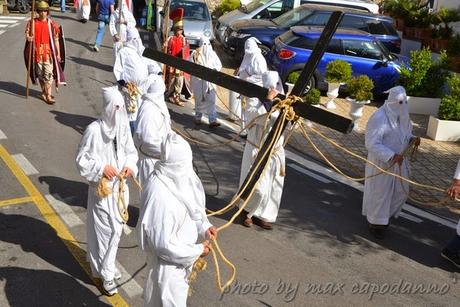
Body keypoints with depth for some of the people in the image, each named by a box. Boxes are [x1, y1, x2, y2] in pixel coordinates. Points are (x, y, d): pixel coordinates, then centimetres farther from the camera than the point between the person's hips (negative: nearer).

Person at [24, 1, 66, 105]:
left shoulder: (52, 24, -1)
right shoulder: (32, 22, 3)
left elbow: (56, 39, 2)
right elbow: (27, 35, 7)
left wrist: (58, 54, -1)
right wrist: (28, 38, -18)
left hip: (49, 52, -2)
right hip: (37, 53, 2)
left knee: (49, 74, -8)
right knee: (40, 74, 12)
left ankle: (48, 96, -6)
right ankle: (44, 92, 27)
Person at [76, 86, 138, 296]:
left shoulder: (123, 126, -3)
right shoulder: (94, 130, -19)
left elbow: (131, 152, 8)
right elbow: (82, 159, -12)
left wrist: (129, 166, -11)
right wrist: (101, 168, -24)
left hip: (120, 187, 6)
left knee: (116, 227, 18)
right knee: (104, 229, 1)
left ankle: (107, 265, 39)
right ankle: (106, 273, 16)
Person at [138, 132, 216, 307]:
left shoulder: (179, 177, -8)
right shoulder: (160, 195, -35)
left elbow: (190, 210, 10)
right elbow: (163, 243, -30)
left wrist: (204, 226, -6)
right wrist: (196, 251, -20)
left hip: (178, 252, 8)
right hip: (168, 261, -8)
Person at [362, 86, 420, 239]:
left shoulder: (402, 115, 2)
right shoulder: (379, 118, -24)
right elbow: (372, 144, -27)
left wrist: (413, 139, -5)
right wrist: (391, 156, -32)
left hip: (398, 160, 8)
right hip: (381, 162, -8)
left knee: (401, 190, 16)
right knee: (379, 192, 6)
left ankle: (385, 215, 40)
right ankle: (375, 223, 27)